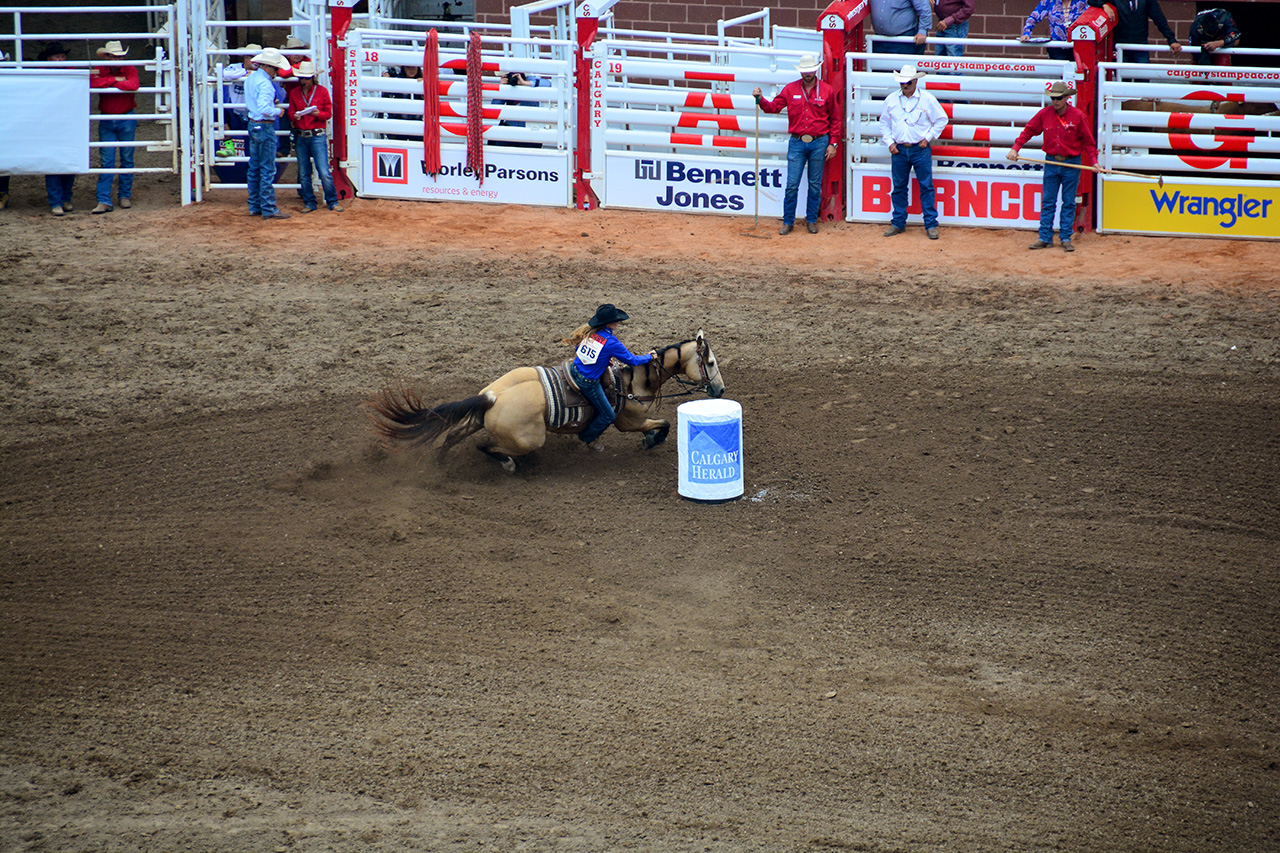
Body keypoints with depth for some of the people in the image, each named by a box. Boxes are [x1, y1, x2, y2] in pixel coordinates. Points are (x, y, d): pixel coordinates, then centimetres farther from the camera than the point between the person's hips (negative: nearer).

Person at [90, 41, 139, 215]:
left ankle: (125, 196, 21)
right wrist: (115, 80, -19)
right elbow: (92, 83, -22)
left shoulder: (130, 70, -4)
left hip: (127, 120, -1)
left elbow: (133, 85, -25)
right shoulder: (100, 70, -1)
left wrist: (108, 83, -16)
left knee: (127, 159, 8)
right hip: (106, 121, 1)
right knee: (106, 161, -3)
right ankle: (104, 201, -6)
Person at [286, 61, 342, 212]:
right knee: (304, 174, 6)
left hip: (317, 136, -3)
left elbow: (328, 113, 3)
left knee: (324, 172, -8)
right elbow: (291, 112, 11)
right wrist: (294, 116, -12)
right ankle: (309, 203, 15)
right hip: (300, 136, 3)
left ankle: (332, 202, 1)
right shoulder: (294, 93, 9)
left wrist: (318, 114, -18)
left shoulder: (322, 91, 1)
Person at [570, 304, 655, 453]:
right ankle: (589, 438, 30)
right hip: (589, 382, -8)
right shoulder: (611, 343, -22)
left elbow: (577, 350, 14)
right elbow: (632, 360, -9)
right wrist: (649, 357, 10)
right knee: (608, 416, 12)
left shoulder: (590, 332, -2)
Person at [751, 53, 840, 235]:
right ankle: (788, 222, 7)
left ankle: (811, 220, 18)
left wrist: (832, 144, 2)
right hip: (797, 143, 0)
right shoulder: (790, 89, 4)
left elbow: (835, 119, 7)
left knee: (815, 185, 7)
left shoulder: (827, 90, 2)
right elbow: (774, 107, 6)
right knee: (792, 185, -2)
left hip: (819, 143, 0)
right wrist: (761, 99, -14)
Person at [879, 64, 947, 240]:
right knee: (899, 187, 8)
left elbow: (941, 120, 5)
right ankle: (898, 223, 17)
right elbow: (884, 123, 14)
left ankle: (931, 225, 1)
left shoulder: (927, 99, -2)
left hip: (920, 148, -3)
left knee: (926, 187, -3)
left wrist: (928, 138, -3)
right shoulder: (891, 100, 5)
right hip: (899, 149, 3)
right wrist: (889, 142, 2)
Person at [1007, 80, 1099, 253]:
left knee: (1068, 203, 3)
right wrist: (1015, 148, -4)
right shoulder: (1045, 114, -1)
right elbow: (1028, 131, 7)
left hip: (1071, 164, -2)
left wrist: (1093, 160, -9)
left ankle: (1066, 238, 9)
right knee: (1047, 202, 3)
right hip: (1051, 163, 2)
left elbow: (1088, 141, -1)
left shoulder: (1078, 116, -7)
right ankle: (1045, 238, 7)